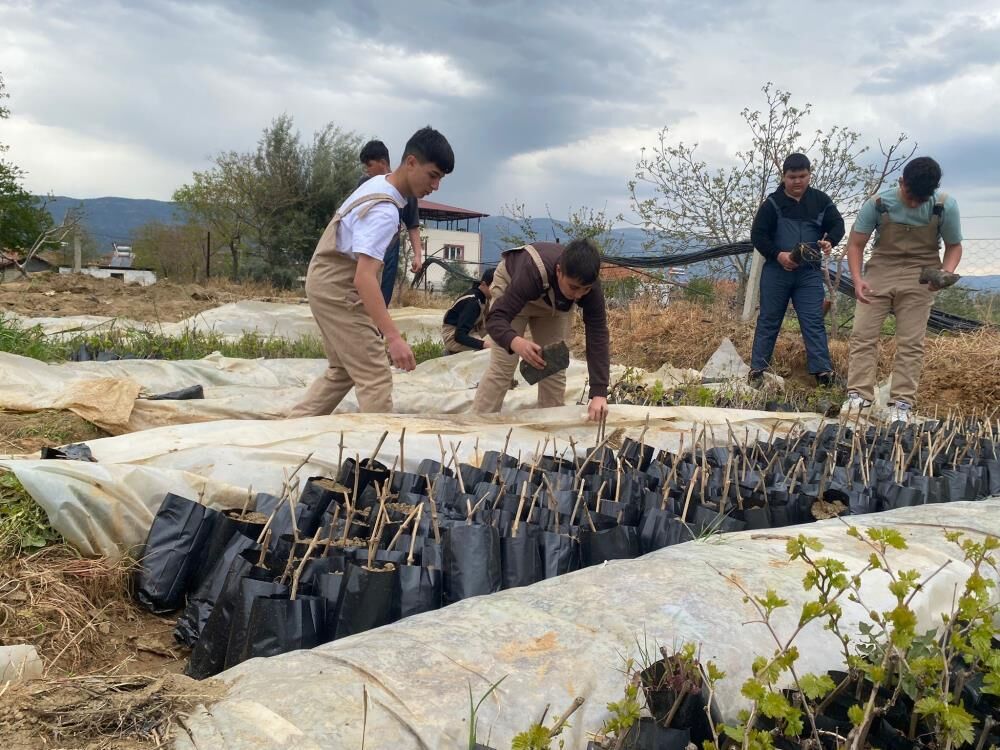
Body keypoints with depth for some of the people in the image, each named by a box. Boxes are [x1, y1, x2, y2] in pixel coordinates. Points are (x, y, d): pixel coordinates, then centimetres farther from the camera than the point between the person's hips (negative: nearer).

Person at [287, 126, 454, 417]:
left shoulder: (379, 182, 3)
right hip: (338, 289, -10)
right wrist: (393, 337, -42)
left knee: (342, 371, 21)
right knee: (375, 378, -9)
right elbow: (364, 277, -36)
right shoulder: (385, 212, -28)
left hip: (327, 282, 10)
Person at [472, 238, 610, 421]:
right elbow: (495, 318, -47)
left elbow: (598, 336, -35)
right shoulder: (532, 273, -45)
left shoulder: (589, 285, -34)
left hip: (554, 303, 4)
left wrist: (599, 393, -44)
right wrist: (516, 343, -70)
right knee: (502, 366, -13)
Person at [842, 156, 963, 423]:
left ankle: (902, 403, 2)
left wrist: (946, 273, -21)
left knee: (911, 341, -1)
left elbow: (954, 246, 0)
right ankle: (858, 395, -5)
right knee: (862, 334, -7)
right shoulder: (878, 203, -14)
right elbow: (855, 244, -8)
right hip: (879, 271, 1)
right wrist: (857, 279, -23)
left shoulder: (946, 206, -13)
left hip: (919, 278, -1)